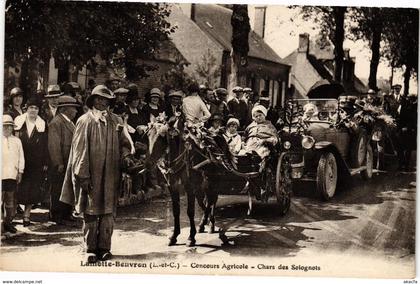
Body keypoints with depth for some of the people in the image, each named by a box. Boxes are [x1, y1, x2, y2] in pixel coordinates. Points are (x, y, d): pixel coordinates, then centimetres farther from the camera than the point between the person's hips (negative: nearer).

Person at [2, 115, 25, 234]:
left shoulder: (17, 141, 12)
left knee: (11, 200, 6)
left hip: (13, 175, 3)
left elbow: (21, 157, 13)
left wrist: (20, 172, 8)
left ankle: (8, 222, 15)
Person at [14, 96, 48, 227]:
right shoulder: (19, 121, 2)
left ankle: (27, 215, 9)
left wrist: (45, 163, 0)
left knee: (32, 190, 2)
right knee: (20, 189, 2)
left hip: (36, 163, 0)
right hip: (20, 161, 0)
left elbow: (45, 146, 4)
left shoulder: (42, 125, 3)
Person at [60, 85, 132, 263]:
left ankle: (104, 248, 13)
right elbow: (79, 150, -4)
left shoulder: (116, 121, 10)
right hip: (90, 175, -3)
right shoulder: (85, 121, -1)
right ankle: (90, 250, 9)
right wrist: (83, 175, -11)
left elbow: (124, 142, 16)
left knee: (108, 213, 4)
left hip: (110, 175, 3)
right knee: (90, 213, 1)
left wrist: (125, 155, -7)